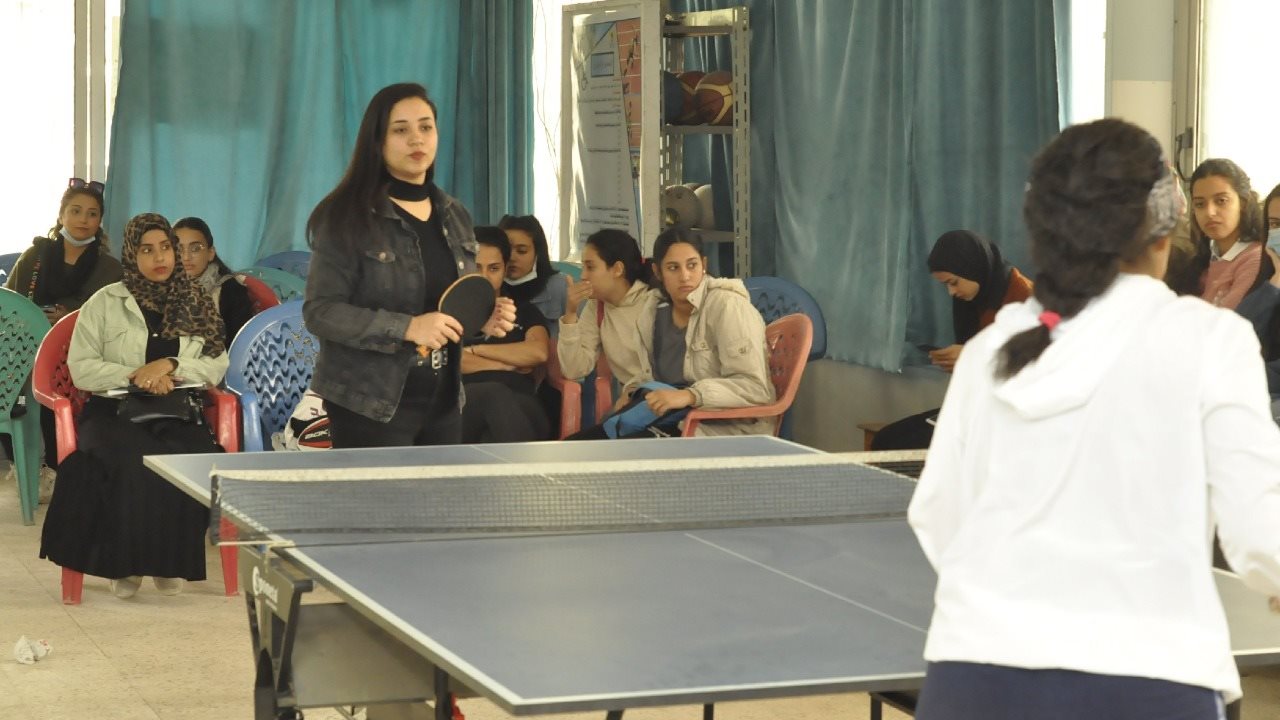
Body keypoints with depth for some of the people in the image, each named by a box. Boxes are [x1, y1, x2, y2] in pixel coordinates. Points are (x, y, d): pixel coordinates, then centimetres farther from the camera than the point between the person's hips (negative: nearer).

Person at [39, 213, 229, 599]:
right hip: (115, 411, -1)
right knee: (133, 461, -35)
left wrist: (170, 365, -12)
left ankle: (172, 559, -14)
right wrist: (134, 375, -14)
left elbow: (217, 366, 6)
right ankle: (125, 561, -19)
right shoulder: (104, 303, 8)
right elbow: (80, 368, 0)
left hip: (177, 414, 2)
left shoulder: (198, 305, 13)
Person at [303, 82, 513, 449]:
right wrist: (407, 328, -24)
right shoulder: (347, 217, -9)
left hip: (443, 403, 6)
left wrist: (484, 319, -1)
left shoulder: (455, 217, 12)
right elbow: (319, 312, -15)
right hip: (372, 404, -6)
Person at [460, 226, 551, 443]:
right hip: (464, 403, -1)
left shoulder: (524, 309, 25)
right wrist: (508, 364, 2)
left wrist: (475, 349, 5)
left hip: (520, 406, 1)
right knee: (495, 393, -39)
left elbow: (538, 353, 2)